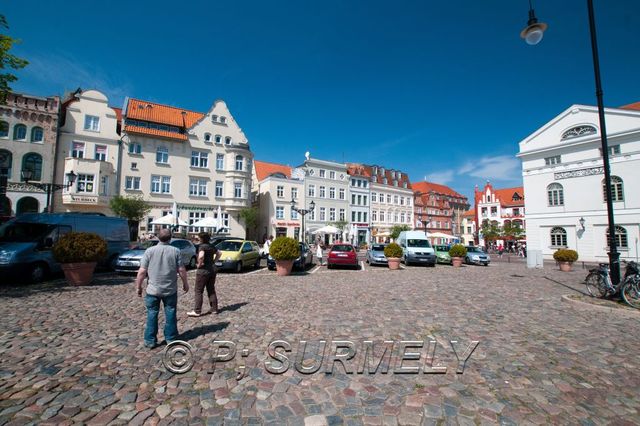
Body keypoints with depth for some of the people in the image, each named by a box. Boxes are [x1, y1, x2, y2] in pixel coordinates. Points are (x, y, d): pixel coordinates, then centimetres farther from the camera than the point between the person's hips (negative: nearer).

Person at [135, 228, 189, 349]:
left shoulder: (149, 251, -6)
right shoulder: (175, 251, -6)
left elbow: (142, 272, -7)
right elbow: (181, 270, -6)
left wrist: (139, 287, 5)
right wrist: (185, 283, 8)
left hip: (153, 290, 0)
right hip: (170, 290, 0)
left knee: (152, 314, 11)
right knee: (170, 314, 11)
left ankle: (150, 341, 17)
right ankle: (171, 338, 20)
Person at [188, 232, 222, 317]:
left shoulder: (202, 246, -14)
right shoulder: (211, 246, 9)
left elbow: (201, 256, -33)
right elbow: (219, 253, 21)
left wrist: (199, 264, -16)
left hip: (203, 270, -8)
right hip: (212, 269, 8)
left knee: (198, 291, 3)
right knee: (211, 290, 14)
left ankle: (197, 311, 7)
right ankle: (214, 309, 19)